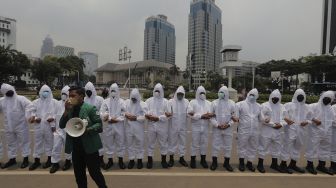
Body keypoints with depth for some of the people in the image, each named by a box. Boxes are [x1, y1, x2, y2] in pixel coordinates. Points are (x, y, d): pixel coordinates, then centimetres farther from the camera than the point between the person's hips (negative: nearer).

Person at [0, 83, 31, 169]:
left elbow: (29, 106, -21)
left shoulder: (20, 98, -9)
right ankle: (12, 159, 34)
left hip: (21, 125, -5)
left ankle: (25, 159, 16)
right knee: (10, 143, 18)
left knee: (23, 142, 4)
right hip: (8, 127, 6)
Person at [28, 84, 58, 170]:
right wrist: (34, 118, -10)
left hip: (49, 125, -3)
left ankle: (49, 159, 21)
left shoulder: (54, 102, 0)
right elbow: (31, 111, 7)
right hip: (38, 126, 3)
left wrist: (53, 118, -18)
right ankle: (37, 160, 22)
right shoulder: (36, 102, 10)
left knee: (49, 142, 7)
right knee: (38, 142, 10)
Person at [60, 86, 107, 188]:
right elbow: (62, 126, 1)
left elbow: (99, 124, -11)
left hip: (89, 147, -5)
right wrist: (66, 111, -12)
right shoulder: (70, 109, 7)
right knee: (79, 175, 17)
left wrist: (88, 129, -27)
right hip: (75, 148, 6)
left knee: (94, 173, 4)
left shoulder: (90, 108, -10)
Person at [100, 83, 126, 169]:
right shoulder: (106, 101, 3)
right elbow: (102, 113, -5)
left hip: (119, 126, -1)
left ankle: (120, 160, 24)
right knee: (109, 144, 12)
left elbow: (124, 114, -8)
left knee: (120, 143, 8)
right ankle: (110, 160, 28)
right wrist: (109, 118, -22)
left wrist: (116, 119, -18)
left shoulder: (122, 101, -1)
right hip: (108, 126, 2)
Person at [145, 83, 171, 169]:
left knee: (163, 143, 11)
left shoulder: (165, 101, 0)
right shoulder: (149, 100, 5)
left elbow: (167, 114, -8)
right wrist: (148, 116, -22)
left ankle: (163, 160, 27)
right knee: (150, 144, 10)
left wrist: (158, 118, -19)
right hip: (151, 125, 1)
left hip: (162, 126, 0)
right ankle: (150, 161, 24)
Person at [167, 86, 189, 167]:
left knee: (183, 142, 11)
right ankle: (171, 158, 24)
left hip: (183, 126, 2)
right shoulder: (171, 101, -4)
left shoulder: (186, 102, 3)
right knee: (172, 142, 8)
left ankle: (181, 158, 27)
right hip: (173, 126, -2)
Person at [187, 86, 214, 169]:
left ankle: (203, 160, 26)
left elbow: (211, 114, 3)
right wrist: (202, 116, -18)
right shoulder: (193, 102, -1)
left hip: (205, 127, 3)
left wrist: (208, 115, -21)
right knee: (195, 144, 4)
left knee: (204, 143, 11)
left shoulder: (208, 103, 11)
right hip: (196, 127, -3)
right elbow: (190, 114, -13)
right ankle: (193, 160, 18)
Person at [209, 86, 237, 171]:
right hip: (217, 128, -1)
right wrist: (217, 125, -14)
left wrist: (229, 124, -11)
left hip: (228, 129, 1)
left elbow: (234, 116, 3)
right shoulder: (214, 103, -2)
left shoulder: (232, 103, 2)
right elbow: (211, 116, -3)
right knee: (215, 146, 7)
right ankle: (214, 162, 22)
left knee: (228, 146, 11)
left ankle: (226, 163, 27)